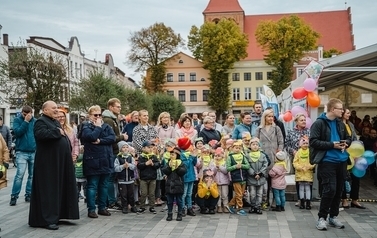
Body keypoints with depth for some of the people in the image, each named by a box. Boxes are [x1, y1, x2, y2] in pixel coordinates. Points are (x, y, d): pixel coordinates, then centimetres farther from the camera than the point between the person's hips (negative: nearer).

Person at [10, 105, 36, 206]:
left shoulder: (35, 121, 5)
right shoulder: (17, 120, 1)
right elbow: (17, 132, -14)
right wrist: (26, 121, -16)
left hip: (34, 152, 3)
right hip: (21, 152, -3)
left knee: (32, 175, 9)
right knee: (20, 174, -11)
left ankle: (28, 195, 19)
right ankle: (14, 196, -3)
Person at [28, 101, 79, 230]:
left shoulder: (55, 122, 19)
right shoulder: (41, 122, -9)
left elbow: (63, 139, 27)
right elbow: (41, 134, -30)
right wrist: (57, 132, -18)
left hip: (60, 161, 9)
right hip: (49, 162, -9)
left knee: (59, 188, 12)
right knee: (49, 189, -6)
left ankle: (55, 214, 21)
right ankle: (47, 219, -2)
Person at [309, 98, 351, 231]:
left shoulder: (340, 124, 11)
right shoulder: (319, 123, -9)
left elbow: (348, 138, 23)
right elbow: (313, 141, -16)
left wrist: (346, 143, -1)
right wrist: (332, 145, -18)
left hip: (341, 161, 7)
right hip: (327, 161, -7)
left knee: (339, 190, 11)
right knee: (330, 189, -11)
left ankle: (333, 217, 25)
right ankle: (322, 218, 4)